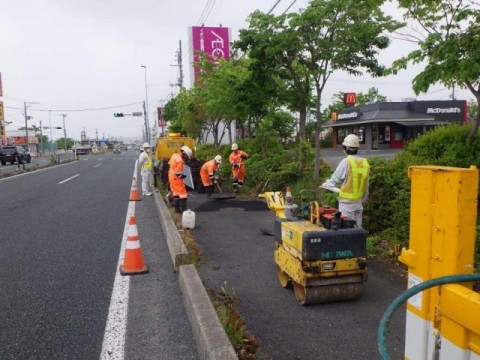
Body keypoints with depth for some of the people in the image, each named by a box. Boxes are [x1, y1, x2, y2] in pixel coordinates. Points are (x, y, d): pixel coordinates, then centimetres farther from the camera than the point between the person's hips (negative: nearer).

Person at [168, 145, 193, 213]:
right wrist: (185, 176, -12)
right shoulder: (180, 160, -26)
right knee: (182, 194, -2)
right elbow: (178, 173, -26)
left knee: (175, 193, 17)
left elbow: (169, 164, 16)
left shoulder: (174, 155, 3)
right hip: (176, 179, -9)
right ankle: (183, 210, -1)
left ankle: (177, 208, 25)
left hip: (171, 177, 9)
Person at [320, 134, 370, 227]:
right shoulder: (365, 163, 4)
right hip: (358, 202, 6)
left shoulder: (346, 162, -15)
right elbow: (366, 185, 12)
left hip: (346, 202, -6)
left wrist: (323, 185, 11)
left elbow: (334, 180, -7)